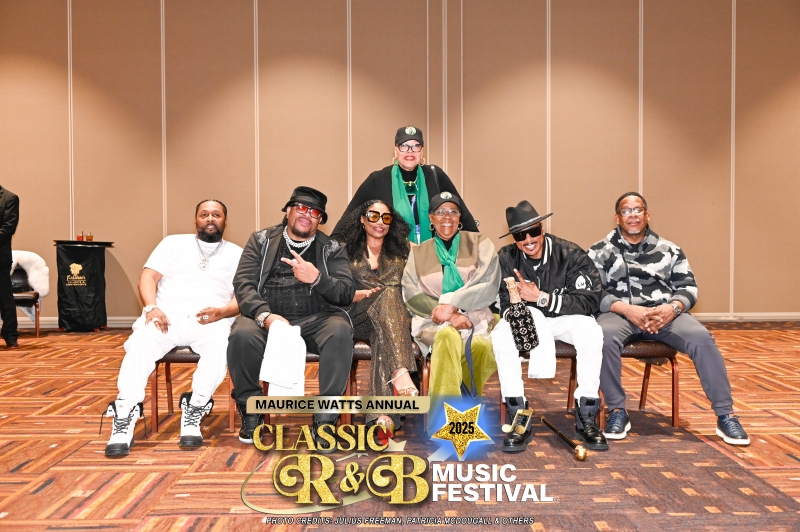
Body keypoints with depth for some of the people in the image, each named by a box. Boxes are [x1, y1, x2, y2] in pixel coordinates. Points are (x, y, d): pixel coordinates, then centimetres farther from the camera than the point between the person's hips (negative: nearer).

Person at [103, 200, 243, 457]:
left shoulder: (237, 254, 17)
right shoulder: (173, 243, 21)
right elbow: (148, 277, 9)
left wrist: (222, 311, -18)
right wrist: (152, 307, -11)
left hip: (211, 320, -1)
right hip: (168, 314, 1)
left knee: (220, 344, -36)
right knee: (140, 342, -32)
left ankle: (193, 412, -23)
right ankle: (126, 416, -28)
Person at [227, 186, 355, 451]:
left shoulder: (332, 249, 13)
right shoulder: (261, 241, 13)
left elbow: (347, 293, 2)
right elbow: (243, 283, 0)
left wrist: (317, 278, -19)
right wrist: (265, 315, -19)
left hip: (316, 320, 0)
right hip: (268, 317, 0)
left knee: (340, 332, -32)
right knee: (242, 334, -32)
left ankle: (324, 421, -21)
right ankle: (251, 414, -7)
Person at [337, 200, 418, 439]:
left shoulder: (403, 250, 19)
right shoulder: (347, 250, 17)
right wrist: (355, 295, -10)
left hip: (396, 317, 1)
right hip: (360, 318, -1)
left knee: (383, 338, -39)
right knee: (388, 295, -37)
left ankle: (384, 416, -54)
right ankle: (401, 373, -55)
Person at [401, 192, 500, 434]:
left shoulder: (480, 243, 13)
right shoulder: (418, 252, 18)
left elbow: (488, 286, -2)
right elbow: (411, 294, 3)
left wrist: (452, 303, -15)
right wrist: (447, 314, -13)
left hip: (476, 317, 0)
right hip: (433, 321, 0)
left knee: (481, 345, -36)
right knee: (447, 336, -37)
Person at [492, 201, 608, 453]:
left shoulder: (571, 254, -14)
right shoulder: (505, 259, -10)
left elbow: (590, 301, -20)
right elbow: (502, 303, -11)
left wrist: (542, 298, -30)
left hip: (565, 318, -1)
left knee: (591, 331, -33)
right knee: (501, 335, -31)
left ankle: (586, 417, -19)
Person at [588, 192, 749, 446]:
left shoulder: (669, 250, 15)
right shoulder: (600, 252, 7)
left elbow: (688, 287, 10)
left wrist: (673, 307, -13)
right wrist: (627, 309, -18)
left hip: (665, 313, 2)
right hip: (619, 313, -2)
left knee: (702, 338, -26)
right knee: (604, 337, -36)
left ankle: (726, 415, -14)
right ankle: (617, 411, -20)